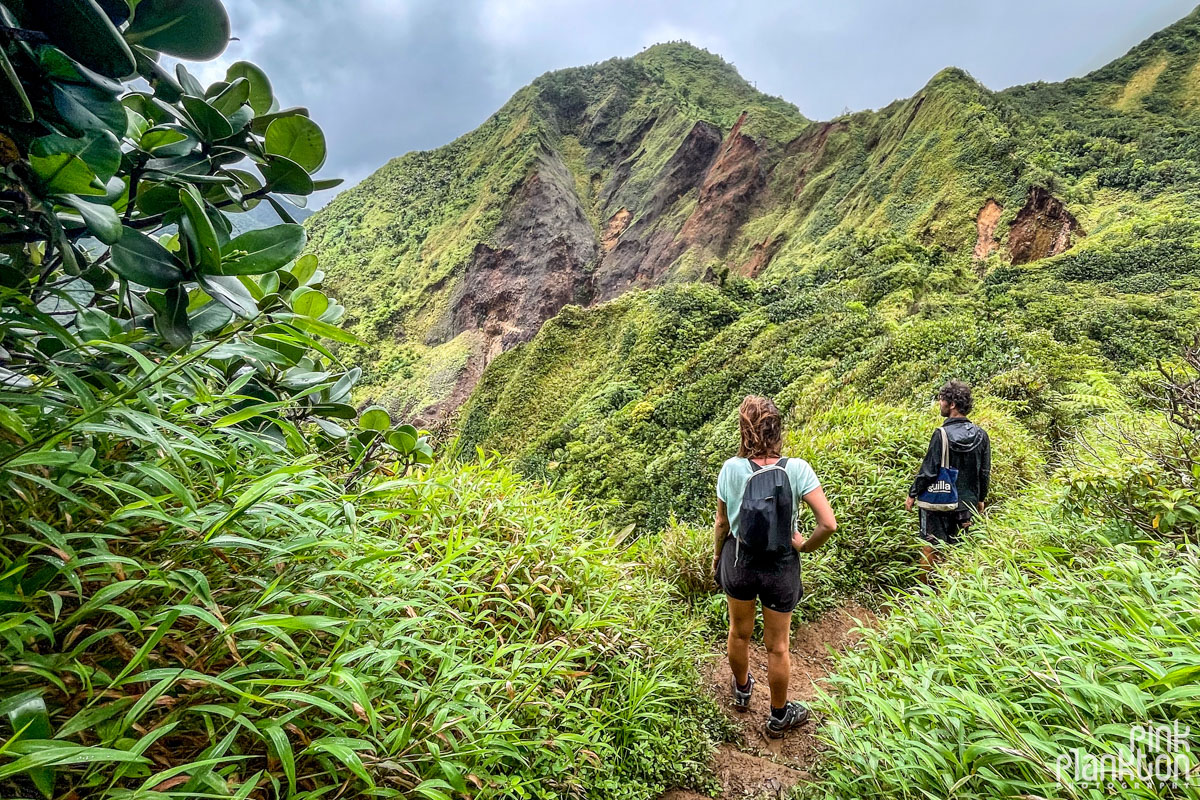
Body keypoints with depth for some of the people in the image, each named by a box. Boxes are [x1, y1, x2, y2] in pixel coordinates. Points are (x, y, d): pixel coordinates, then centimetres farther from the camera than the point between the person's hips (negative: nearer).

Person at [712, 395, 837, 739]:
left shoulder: (731, 469, -18)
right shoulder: (797, 469, -22)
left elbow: (721, 523, -5)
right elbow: (829, 523, -27)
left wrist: (716, 556, 13)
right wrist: (806, 545, -7)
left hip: (738, 561, 2)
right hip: (781, 568, -1)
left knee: (739, 632, 27)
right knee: (777, 646, 18)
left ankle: (742, 690, 52)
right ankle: (779, 717, 39)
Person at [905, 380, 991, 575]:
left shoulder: (942, 434, -18)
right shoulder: (980, 435, 0)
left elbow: (928, 471, -16)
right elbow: (985, 472, 7)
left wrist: (912, 494, -4)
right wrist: (981, 499, 19)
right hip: (967, 504, 5)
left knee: (931, 548, 5)